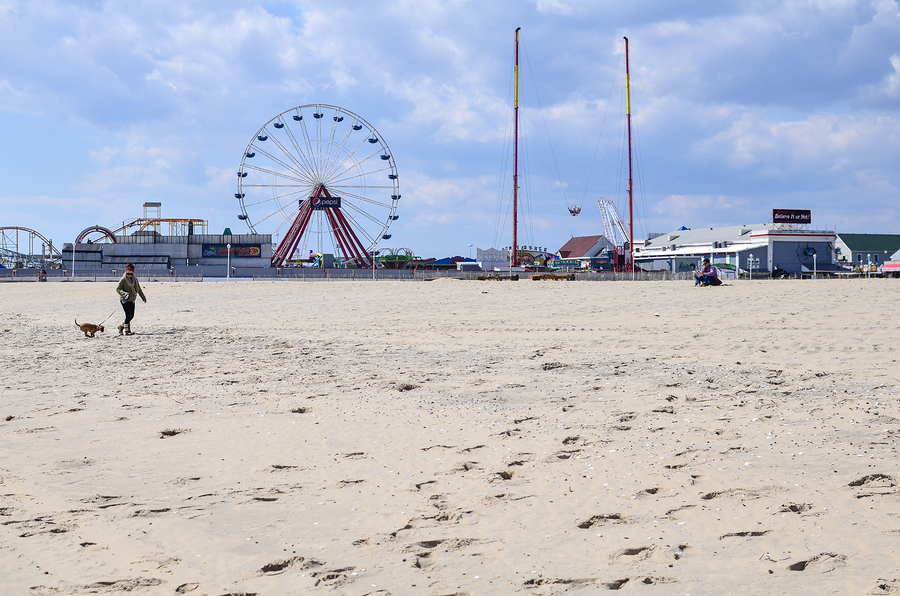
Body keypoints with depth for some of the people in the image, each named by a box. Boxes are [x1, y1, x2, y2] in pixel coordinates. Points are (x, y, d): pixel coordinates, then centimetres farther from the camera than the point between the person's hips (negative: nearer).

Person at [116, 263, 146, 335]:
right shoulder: (123, 280, -8)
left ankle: (121, 326, 26)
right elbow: (117, 289, -9)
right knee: (128, 315, -11)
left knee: (131, 316, 8)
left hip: (132, 300, 7)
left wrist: (143, 298, 23)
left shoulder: (135, 279, 10)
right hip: (125, 300, -7)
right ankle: (127, 331, -3)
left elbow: (139, 290, 20)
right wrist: (124, 293, -25)